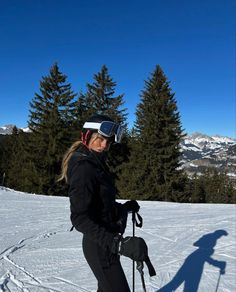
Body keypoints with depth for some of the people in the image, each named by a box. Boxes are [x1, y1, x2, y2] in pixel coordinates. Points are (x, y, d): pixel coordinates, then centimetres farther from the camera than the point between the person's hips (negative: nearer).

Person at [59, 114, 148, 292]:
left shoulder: (95, 164, 8)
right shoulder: (84, 167, -21)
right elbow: (80, 218, -29)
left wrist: (124, 207, 5)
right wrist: (118, 243, -37)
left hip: (105, 242, 10)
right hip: (100, 246, -10)